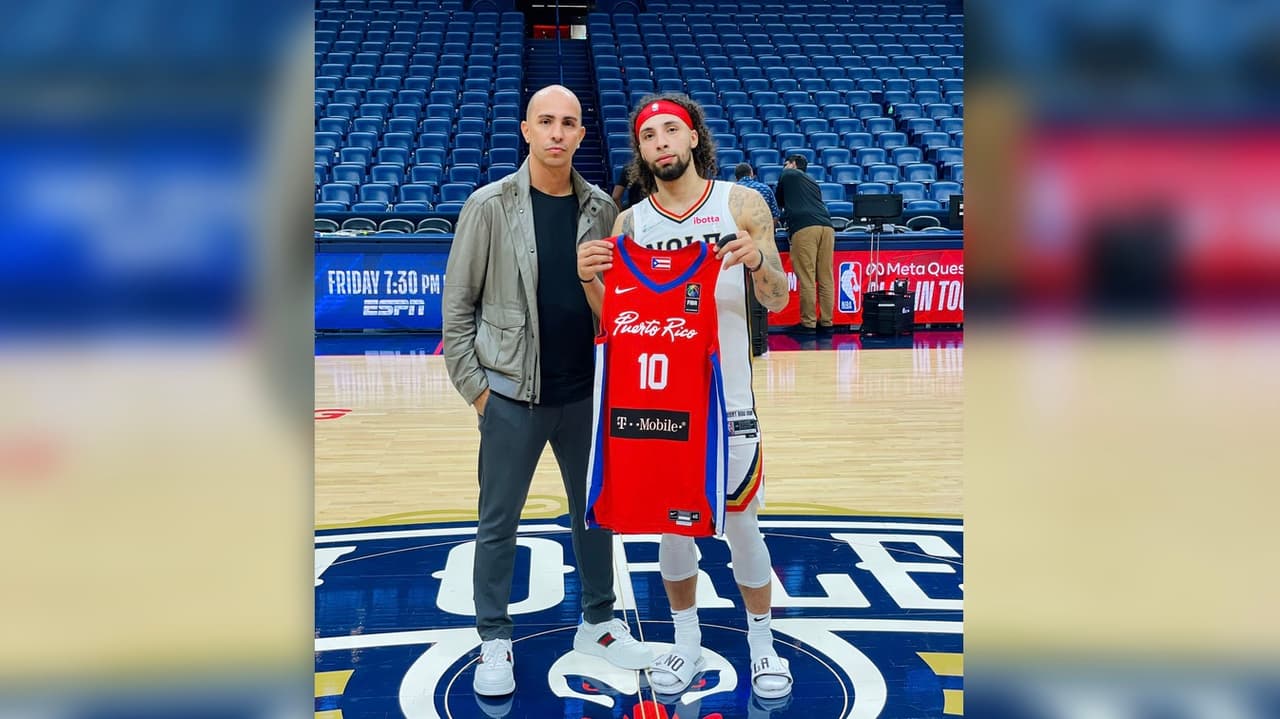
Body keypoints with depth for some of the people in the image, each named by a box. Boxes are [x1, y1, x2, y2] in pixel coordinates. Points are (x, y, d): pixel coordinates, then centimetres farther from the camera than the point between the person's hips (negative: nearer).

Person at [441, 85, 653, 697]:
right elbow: (457, 303, -4)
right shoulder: (490, 205, -6)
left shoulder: (601, 209, 2)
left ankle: (597, 623, 33)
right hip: (511, 395, -3)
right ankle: (494, 640, 25)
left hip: (586, 394, 3)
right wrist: (474, 385, -7)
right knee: (498, 523, 8)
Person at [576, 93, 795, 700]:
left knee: (740, 521, 8)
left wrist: (760, 260, -25)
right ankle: (686, 643, 31)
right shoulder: (629, 223, 3)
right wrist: (588, 279, -16)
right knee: (671, 521, 12)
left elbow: (777, 302, -4)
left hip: (727, 396, -2)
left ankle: (762, 644, 28)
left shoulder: (741, 204, -3)